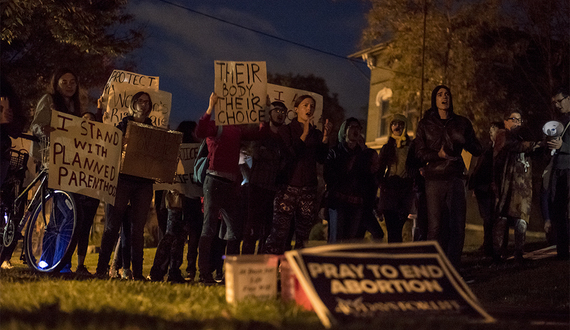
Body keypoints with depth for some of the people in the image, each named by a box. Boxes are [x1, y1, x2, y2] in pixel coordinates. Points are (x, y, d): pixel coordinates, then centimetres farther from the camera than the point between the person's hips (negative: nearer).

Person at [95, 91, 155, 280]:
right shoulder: (123, 125, 8)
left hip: (144, 182, 2)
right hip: (124, 179, -2)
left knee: (138, 228, 2)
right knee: (113, 224, -4)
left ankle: (137, 272, 4)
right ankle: (102, 268, 0)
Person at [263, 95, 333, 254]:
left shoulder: (316, 133, 17)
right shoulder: (286, 130, 7)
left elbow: (321, 159, 3)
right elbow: (288, 154, -9)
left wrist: (325, 137, -7)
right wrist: (304, 134, -14)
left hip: (309, 189, 4)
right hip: (288, 187, -4)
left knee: (303, 237, 1)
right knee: (279, 233, -13)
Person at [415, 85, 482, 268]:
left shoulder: (462, 122, 14)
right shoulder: (425, 124, 12)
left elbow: (478, 150, 12)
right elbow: (420, 152, 6)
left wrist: (464, 141, -8)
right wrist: (438, 154, -12)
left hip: (456, 179, 2)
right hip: (434, 179, -2)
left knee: (457, 226, -4)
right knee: (435, 227, -10)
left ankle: (453, 268, 3)